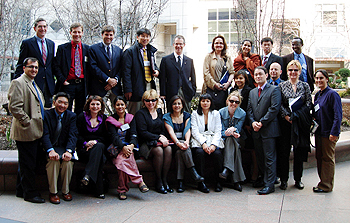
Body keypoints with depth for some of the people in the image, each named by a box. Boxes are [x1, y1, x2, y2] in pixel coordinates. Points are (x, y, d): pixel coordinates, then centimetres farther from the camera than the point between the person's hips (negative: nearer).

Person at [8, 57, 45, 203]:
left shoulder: (34, 84, 21)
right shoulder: (18, 83, -10)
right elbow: (14, 107, -19)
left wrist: (39, 124, 18)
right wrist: (27, 122, -18)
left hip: (35, 132, 10)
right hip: (26, 132, -9)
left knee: (26, 163, 17)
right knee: (28, 164, -2)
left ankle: (21, 190, 28)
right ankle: (29, 193, 8)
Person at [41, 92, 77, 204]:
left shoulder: (71, 116, 4)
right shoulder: (46, 114, -2)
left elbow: (73, 135, -8)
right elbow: (45, 135, -13)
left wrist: (69, 151, -27)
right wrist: (50, 150, -32)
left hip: (65, 147, 1)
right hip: (50, 147, -1)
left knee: (68, 160, -30)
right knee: (53, 160, -32)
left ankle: (65, 191, -10)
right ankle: (53, 192, -17)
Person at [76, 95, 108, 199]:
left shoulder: (104, 119, 13)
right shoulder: (81, 117, 9)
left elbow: (106, 138, 8)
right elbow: (78, 136, 4)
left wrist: (95, 142, -11)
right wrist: (86, 143, -15)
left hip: (100, 147, 2)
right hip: (84, 149, -2)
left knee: (99, 146, -37)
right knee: (99, 158, -34)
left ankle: (88, 175, -43)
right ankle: (99, 190, -38)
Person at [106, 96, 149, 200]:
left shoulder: (131, 118, 15)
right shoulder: (110, 120, 8)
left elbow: (133, 134, 1)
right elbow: (114, 137, -8)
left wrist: (131, 145, -22)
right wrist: (123, 147, -26)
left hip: (128, 147, 1)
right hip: (116, 149, -1)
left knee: (122, 160, -32)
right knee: (122, 159, -34)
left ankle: (122, 189, -28)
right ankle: (140, 182, -32)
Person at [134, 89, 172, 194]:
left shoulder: (159, 112, 19)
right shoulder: (140, 113, 2)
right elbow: (142, 132, -9)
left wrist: (163, 137, -5)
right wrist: (158, 137, -16)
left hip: (160, 141, 4)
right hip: (146, 143, -4)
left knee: (168, 149, -28)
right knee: (158, 150, -34)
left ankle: (165, 179, -21)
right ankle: (158, 181, -21)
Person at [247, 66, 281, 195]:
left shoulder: (274, 90, -2)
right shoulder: (252, 92, 19)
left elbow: (274, 109, -12)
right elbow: (249, 109, 13)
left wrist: (261, 122, -14)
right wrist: (253, 122, -5)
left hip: (269, 129, -6)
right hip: (256, 131, 6)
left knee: (269, 158, -5)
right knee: (259, 157, 11)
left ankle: (269, 184, -1)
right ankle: (264, 179, 22)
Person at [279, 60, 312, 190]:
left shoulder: (305, 86, 7)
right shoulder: (282, 86, 6)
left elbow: (309, 104, 2)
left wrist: (296, 115, -10)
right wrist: (286, 116, -13)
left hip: (300, 123, 1)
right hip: (285, 121, -1)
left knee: (299, 151, 5)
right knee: (284, 150, 0)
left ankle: (298, 179, 17)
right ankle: (284, 179, 10)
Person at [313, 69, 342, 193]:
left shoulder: (332, 94, -13)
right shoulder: (317, 95, 11)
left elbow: (338, 115, -17)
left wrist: (334, 133, -21)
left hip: (328, 133, -8)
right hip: (319, 132, 8)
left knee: (328, 159, 1)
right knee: (319, 157, 14)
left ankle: (326, 186, 9)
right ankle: (323, 182, 25)